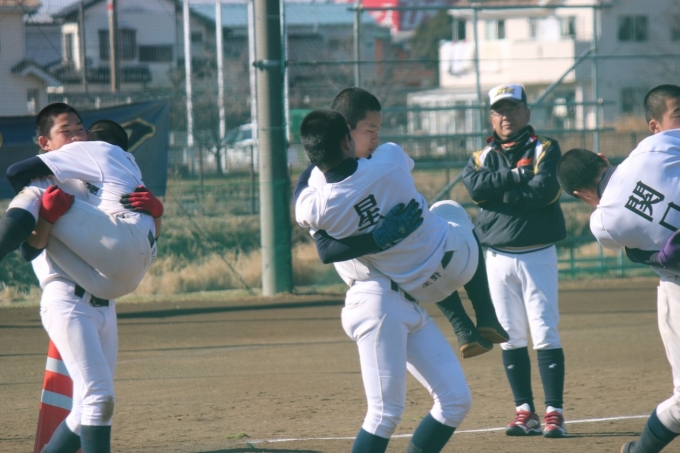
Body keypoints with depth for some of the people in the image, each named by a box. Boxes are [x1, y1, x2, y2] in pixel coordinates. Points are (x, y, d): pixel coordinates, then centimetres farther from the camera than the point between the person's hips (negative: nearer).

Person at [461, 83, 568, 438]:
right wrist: (516, 176, -15)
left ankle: (554, 413, -8)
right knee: (510, 337, 4)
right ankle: (525, 412, 10)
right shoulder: (481, 157, 11)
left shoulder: (545, 150, 1)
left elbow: (544, 190, -17)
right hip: (498, 258, 4)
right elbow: (475, 187, -11)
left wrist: (500, 195, -9)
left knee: (545, 333, -8)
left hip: (537, 255, -4)